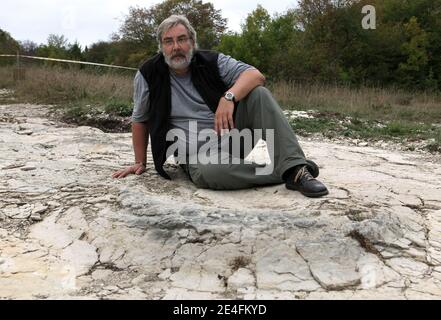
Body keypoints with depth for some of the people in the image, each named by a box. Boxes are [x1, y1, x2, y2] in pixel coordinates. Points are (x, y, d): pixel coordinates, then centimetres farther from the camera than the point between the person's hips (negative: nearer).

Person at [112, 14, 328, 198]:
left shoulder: (212, 61, 0)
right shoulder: (148, 75, -2)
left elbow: (256, 75, -12)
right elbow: (139, 120, 10)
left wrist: (229, 97, -31)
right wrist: (140, 162, 12)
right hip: (198, 155, -2)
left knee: (258, 93, -21)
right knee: (208, 173, -39)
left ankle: (293, 167, -29)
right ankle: (285, 172, -21)